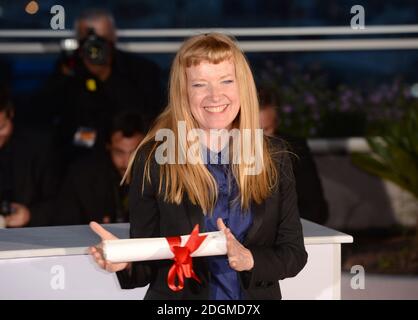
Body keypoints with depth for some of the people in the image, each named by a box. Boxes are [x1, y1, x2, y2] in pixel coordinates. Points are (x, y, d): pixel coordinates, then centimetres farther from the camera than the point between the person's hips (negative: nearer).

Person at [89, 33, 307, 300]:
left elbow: (294, 253, -3)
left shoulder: (274, 159, -4)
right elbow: (147, 267, -7)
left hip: (257, 295, 0)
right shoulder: (153, 160, -11)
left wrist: (250, 260, -20)